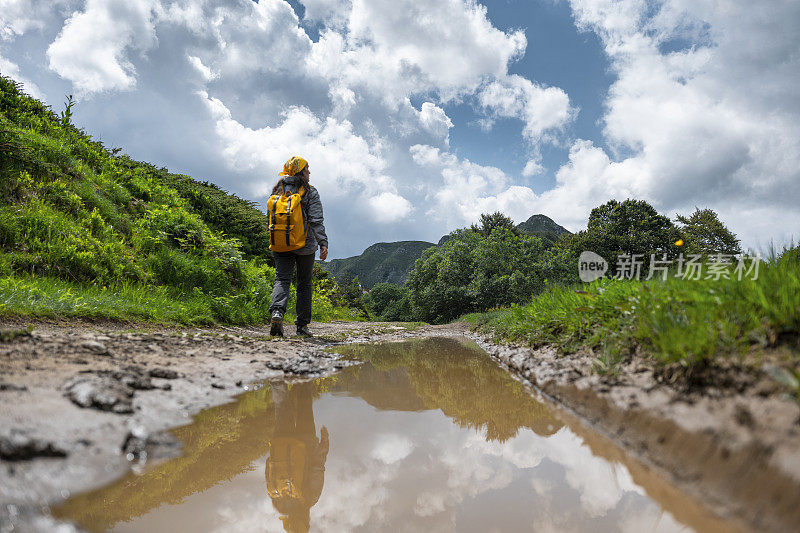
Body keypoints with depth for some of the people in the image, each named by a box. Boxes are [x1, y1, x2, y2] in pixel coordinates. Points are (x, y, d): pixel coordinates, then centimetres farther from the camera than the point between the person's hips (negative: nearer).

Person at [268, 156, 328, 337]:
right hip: (305, 245, -3)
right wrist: (323, 243, -17)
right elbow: (316, 220, -14)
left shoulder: (278, 190, 10)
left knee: (282, 279, -3)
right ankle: (302, 326, 13)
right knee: (304, 284, 9)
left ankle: (276, 311, -31)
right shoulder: (310, 192, -3)